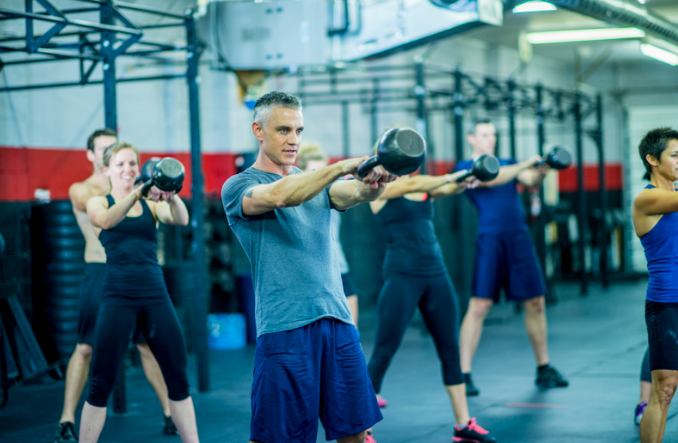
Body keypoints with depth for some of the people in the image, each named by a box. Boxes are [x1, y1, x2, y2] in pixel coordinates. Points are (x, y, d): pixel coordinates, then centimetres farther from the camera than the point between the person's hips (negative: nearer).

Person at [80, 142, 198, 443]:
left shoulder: (152, 205, 11)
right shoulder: (98, 203, 6)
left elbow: (181, 219, -10)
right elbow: (106, 220, -19)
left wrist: (171, 196, -31)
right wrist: (136, 194, -35)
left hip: (156, 295, 3)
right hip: (118, 296, -3)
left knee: (178, 379, 5)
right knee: (101, 384, -3)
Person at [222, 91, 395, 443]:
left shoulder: (317, 181, 17)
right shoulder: (238, 187, 1)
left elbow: (355, 193, -5)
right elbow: (279, 196, -22)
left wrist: (373, 181, -29)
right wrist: (343, 166, -32)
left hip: (338, 321, 5)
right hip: (284, 327, -5)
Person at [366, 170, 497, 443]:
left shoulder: (424, 187, 13)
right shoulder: (381, 187, -3)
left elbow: (449, 190, -6)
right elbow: (410, 185, -22)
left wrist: (465, 182, -28)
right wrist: (451, 177, -33)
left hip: (436, 273, 6)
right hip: (402, 276, -6)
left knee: (450, 350, 8)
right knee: (382, 354, -2)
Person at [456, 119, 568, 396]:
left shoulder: (507, 163, 19)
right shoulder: (466, 167, 5)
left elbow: (531, 181, 2)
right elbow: (489, 178, -14)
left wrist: (541, 172, -20)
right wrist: (525, 164, -21)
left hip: (520, 238, 5)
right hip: (491, 240, -5)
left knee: (535, 303, 7)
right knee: (479, 306, -10)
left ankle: (544, 369, 19)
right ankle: (463, 375, -7)